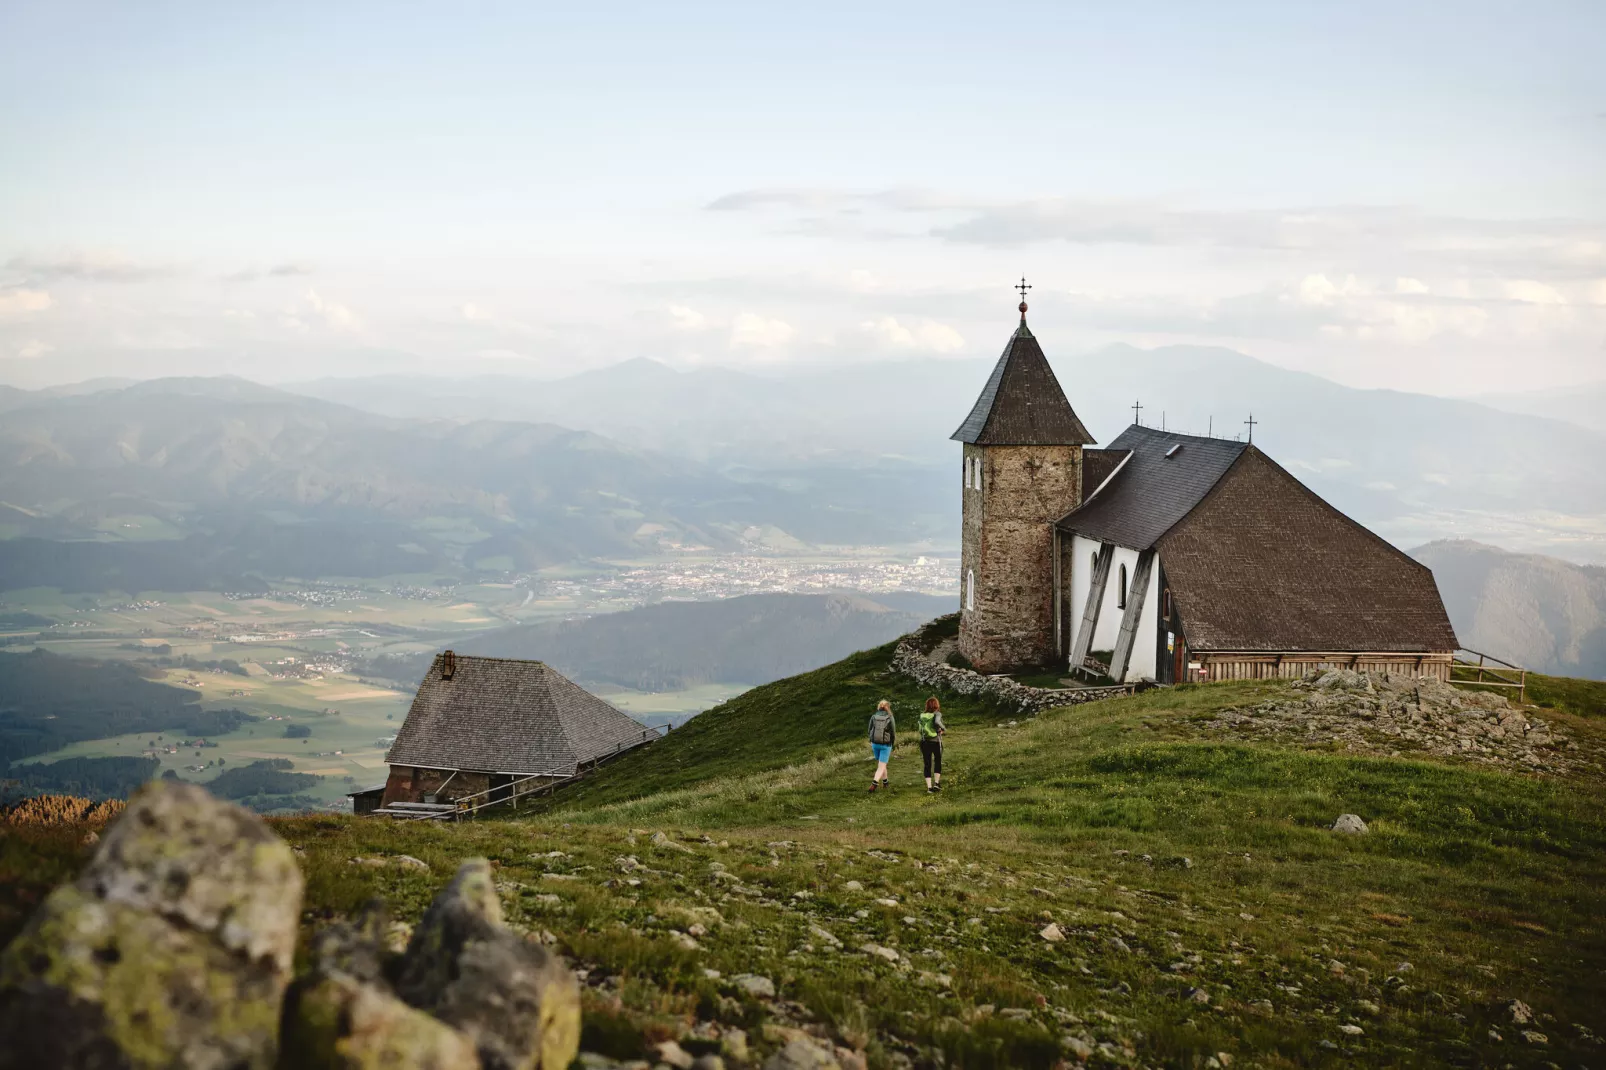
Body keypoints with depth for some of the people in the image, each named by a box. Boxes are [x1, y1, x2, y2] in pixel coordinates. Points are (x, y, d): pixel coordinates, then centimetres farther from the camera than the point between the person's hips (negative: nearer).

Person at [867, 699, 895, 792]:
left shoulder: (873, 717, -2)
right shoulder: (890, 718, -10)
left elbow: (870, 731, 2)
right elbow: (893, 734, -5)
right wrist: (892, 746, 10)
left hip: (875, 743, 3)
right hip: (886, 745, -3)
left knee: (881, 764, 23)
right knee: (881, 766, 1)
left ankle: (885, 782, 34)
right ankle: (874, 784, -16)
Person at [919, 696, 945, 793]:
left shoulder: (922, 715, 3)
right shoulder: (937, 714, -9)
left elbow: (920, 731, 5)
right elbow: (937, 722, -31)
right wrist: (943, 728, -11)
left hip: (924, 742, 3)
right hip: (936, 741, -3)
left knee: (927, 765, 8)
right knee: (938, 762, 18)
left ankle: (929, 786, 2)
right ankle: (936, 783, 8)